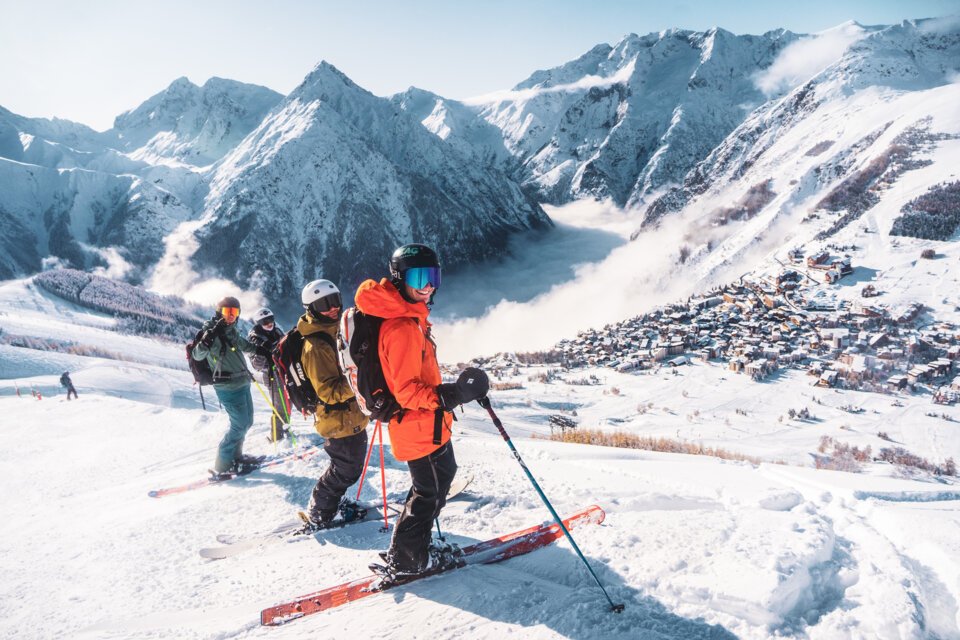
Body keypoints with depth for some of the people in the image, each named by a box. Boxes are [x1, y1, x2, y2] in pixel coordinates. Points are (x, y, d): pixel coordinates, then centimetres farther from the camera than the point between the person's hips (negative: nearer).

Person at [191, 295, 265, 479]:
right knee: (240, 424, -8)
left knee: (246, 421, 17)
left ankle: (235, 456, 31)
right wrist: (206, 341, -41)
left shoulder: (231, 331, 12)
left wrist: (260, 350, 41)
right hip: (229, 387, -9)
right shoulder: (212, 332, -12)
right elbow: (198, 355, -24)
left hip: (242, 384, 9)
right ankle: (221, 467, 0)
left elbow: (243, 344, 31)